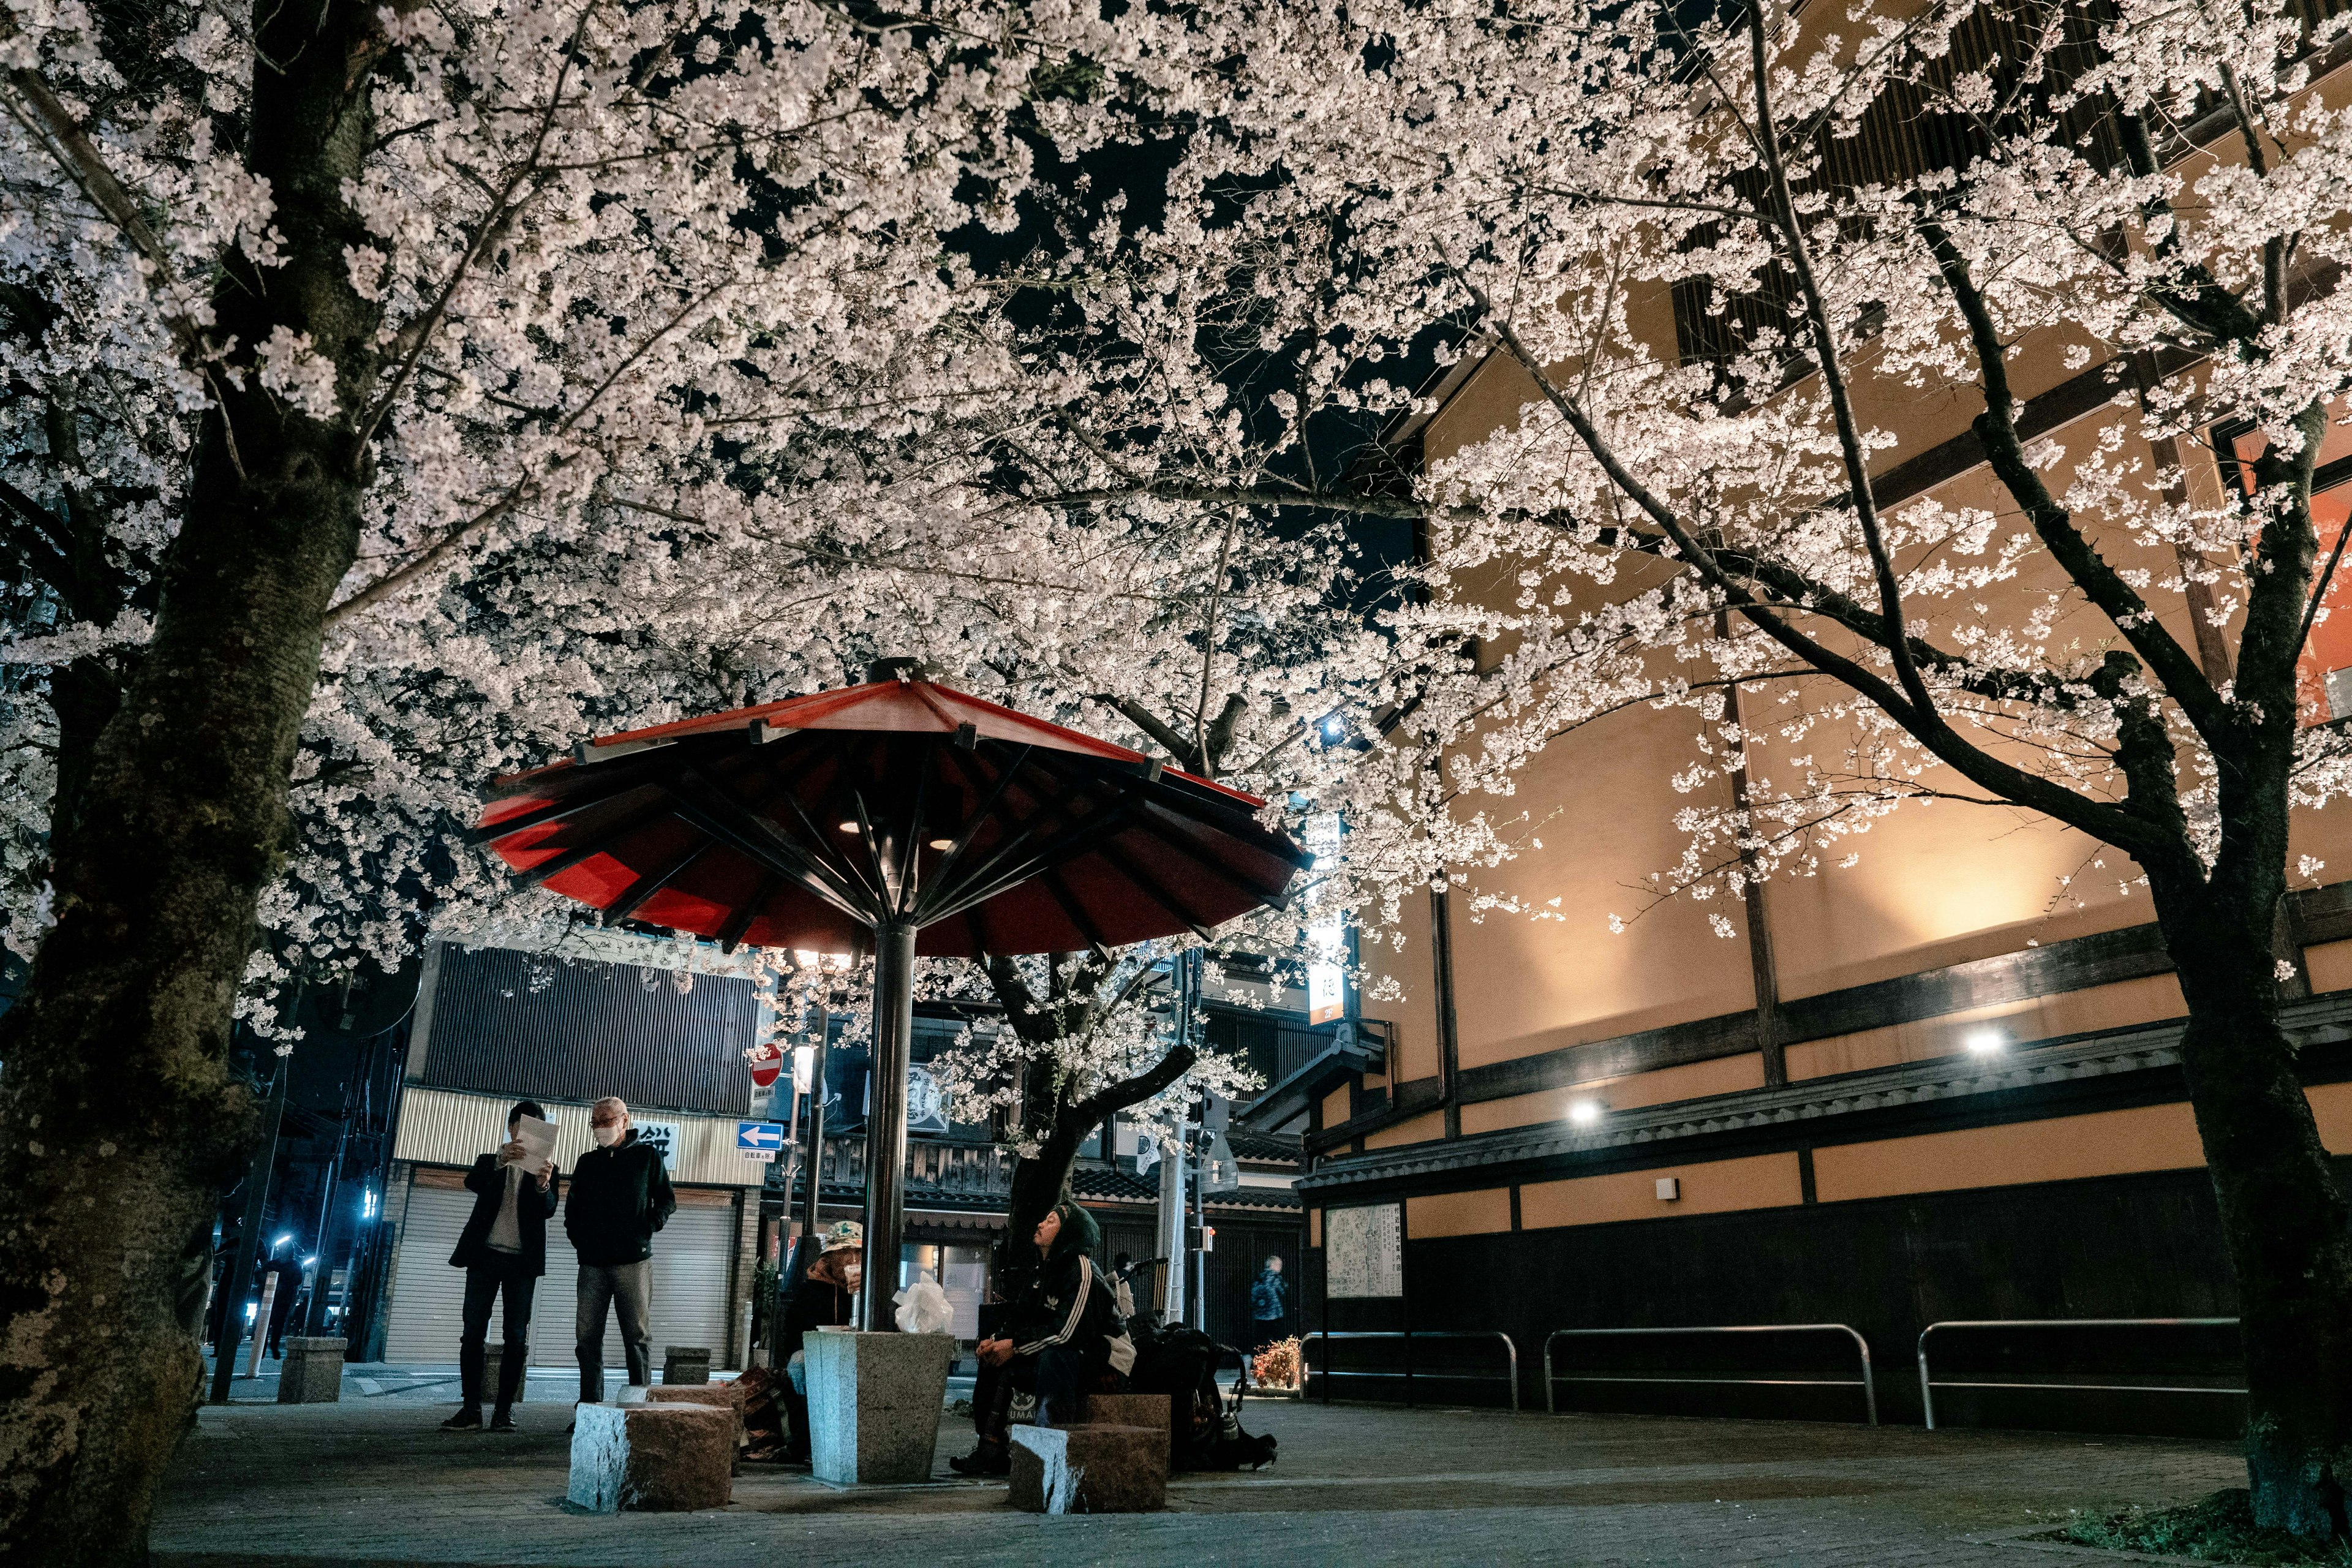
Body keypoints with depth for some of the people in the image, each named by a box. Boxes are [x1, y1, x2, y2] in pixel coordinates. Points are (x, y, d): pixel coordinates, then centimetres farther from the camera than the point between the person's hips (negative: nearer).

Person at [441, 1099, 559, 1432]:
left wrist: (543, 1186, -27)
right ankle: (471, 1409, -2)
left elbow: (548, 1210, -4)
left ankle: (504, 1410, -1)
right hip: (486, 1255, 1)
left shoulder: (546, 1168, 11)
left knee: (516, 1337, -4)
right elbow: (472, 1182, -9)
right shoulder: (490, 1162, 14)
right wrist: (500, 1161, -29)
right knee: (473, 1332, -4)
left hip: (523, 1260, -1)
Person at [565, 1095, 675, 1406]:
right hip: (592, 1262, 4)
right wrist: (577, 1237, 6)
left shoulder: (647, 1155, 6)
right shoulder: (588, 1162, 17)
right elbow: (572, 1206, 21)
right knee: (588, 1337, 2)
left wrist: (646, 1230, -6)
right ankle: (589, 1407, 8)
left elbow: (667, 1201, 7)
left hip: (633, 1261, -4)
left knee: (638, 1336, -3)